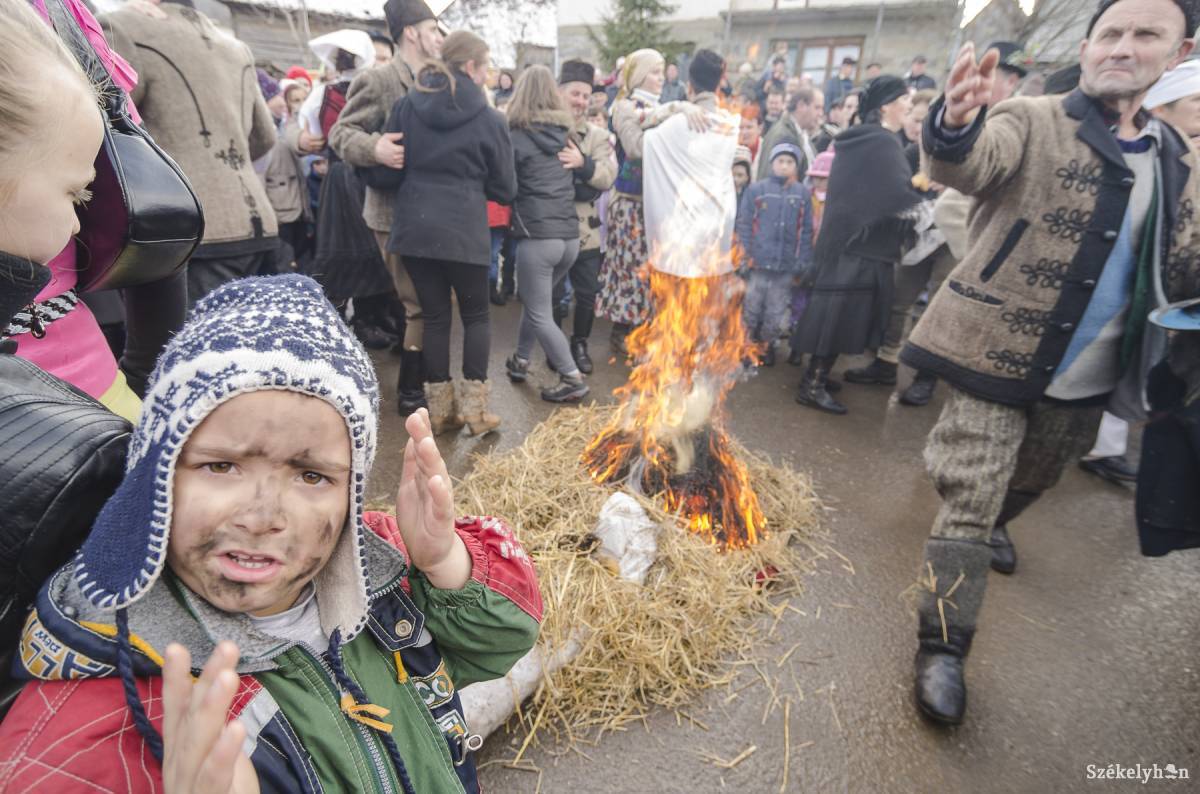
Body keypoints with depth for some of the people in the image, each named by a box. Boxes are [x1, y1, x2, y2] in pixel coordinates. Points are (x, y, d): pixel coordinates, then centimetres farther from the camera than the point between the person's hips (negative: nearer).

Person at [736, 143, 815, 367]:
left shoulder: (803, 193, 4)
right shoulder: (755, 189, -1)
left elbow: (806, 231, 4)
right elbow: (744, 224, -2)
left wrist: (803, 262, -1)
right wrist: (745, 255, -8)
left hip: (786, 264, 2)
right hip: (759, 261, -1)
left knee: (776, 311, 11)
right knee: (752, 307, 9)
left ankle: (767, 345, 28)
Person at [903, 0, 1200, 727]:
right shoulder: (1033, 122, -5)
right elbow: (973, 163, -28)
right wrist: (957, 125, -51)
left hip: (1086, 377, 6)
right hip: (997, 354, -6)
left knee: (1032, 482, 26)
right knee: (969, 499, -6)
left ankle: (994, 527, 58)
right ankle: (943, 648, 6)